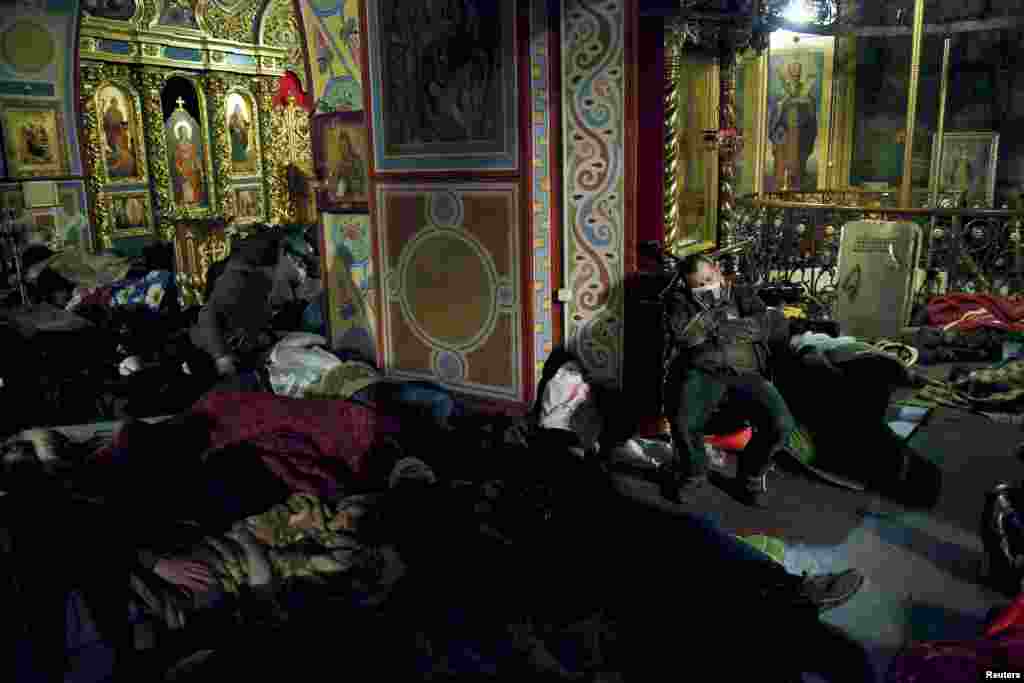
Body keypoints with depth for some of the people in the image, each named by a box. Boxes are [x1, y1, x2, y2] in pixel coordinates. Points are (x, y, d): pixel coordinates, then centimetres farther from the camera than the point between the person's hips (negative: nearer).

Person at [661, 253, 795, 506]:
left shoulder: (743, 295, 21)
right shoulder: (680, 299, 17)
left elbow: (770, 323, 2)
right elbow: (683, 334, -2)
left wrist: (726, 328, -3)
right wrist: (719, 314, 3)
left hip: (746, 374, 1)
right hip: (702, 372, -1)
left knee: (782, 424, -24)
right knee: (683, 424, -32)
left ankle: (752, 473, 7)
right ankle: (693, 471, 4)